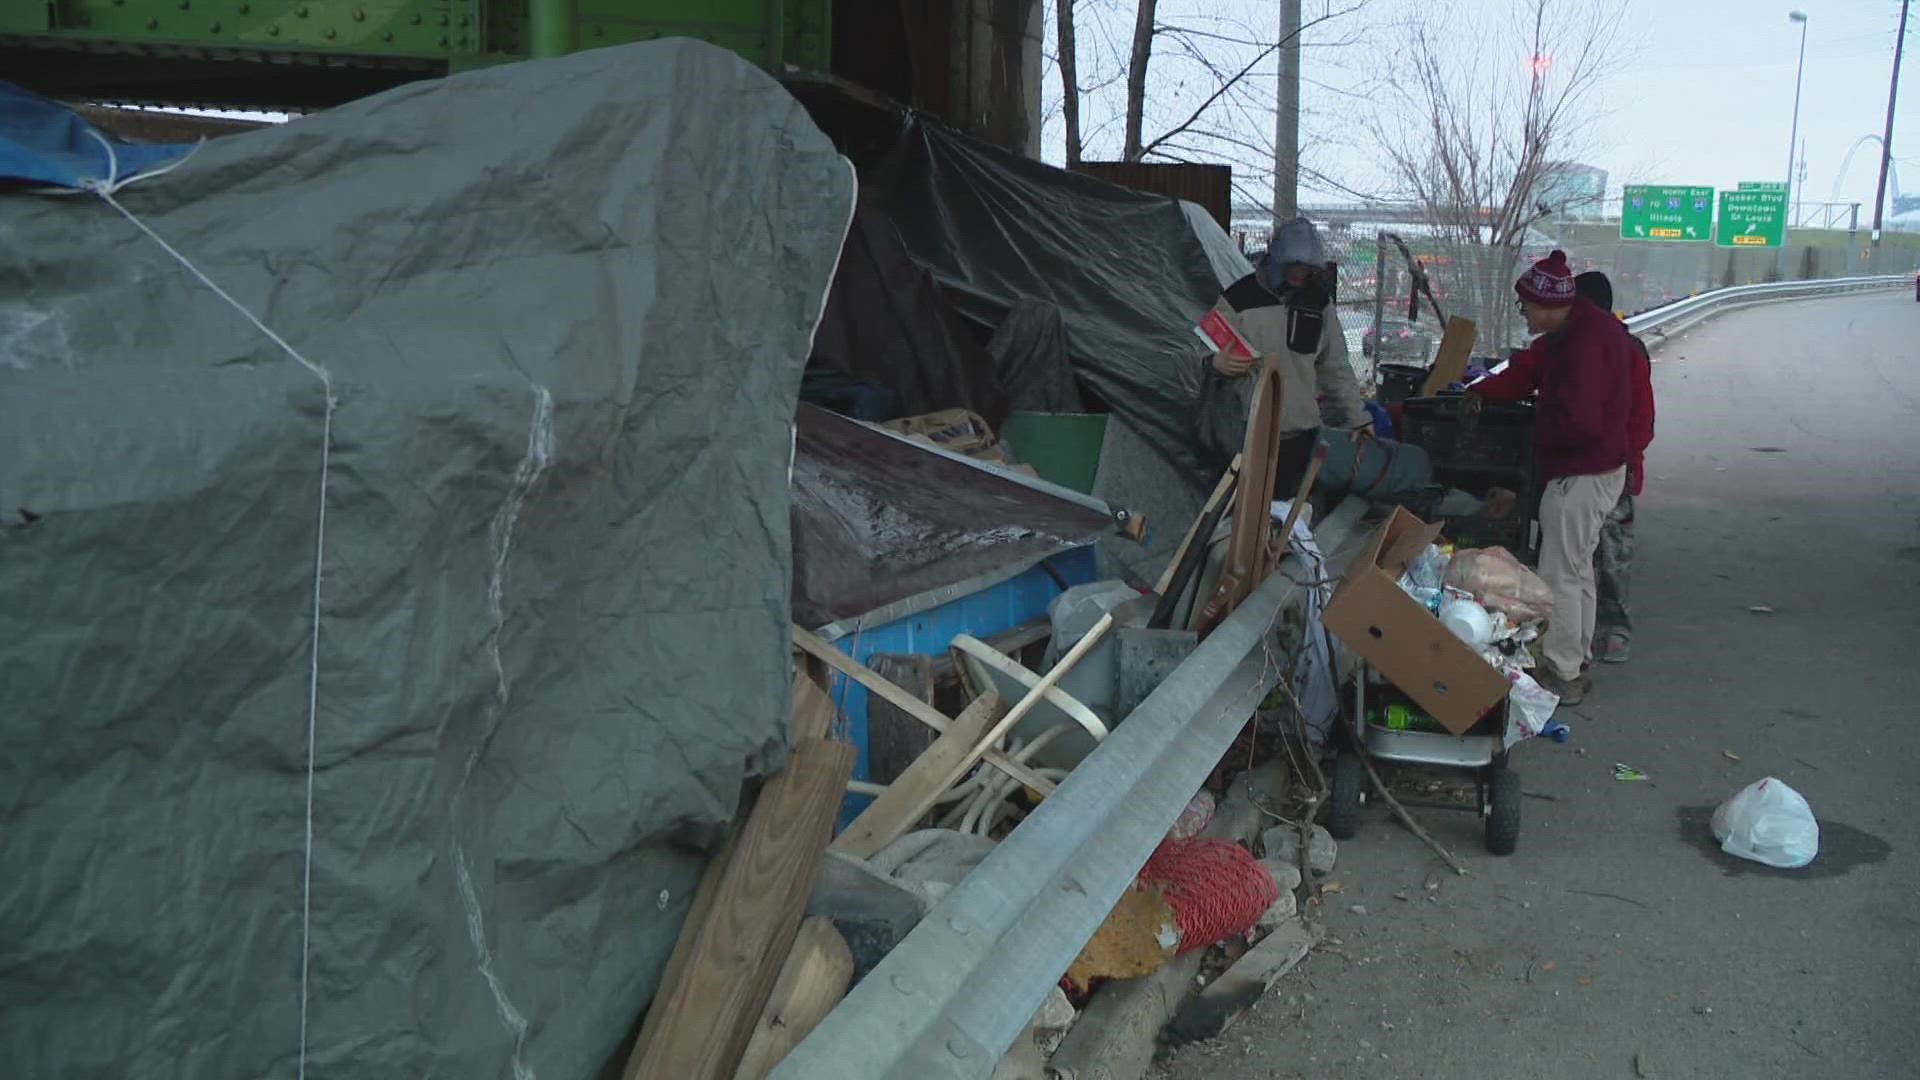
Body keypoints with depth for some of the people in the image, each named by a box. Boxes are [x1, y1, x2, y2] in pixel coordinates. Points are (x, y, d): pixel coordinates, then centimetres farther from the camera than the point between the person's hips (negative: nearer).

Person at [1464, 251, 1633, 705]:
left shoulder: (1586, 342, -25)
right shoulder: (1573, 331, 9)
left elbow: (1580, 420, -30)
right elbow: (1528, 371, 14)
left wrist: (1541, 436, -12)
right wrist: (1482, 390, -1)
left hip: (1581, 475, -11)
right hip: (1599, 468, 11)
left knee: (1559, 575, -4)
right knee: (1578, 570, 19)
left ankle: (1562, 675, 3)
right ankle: (1577, 663, 31)